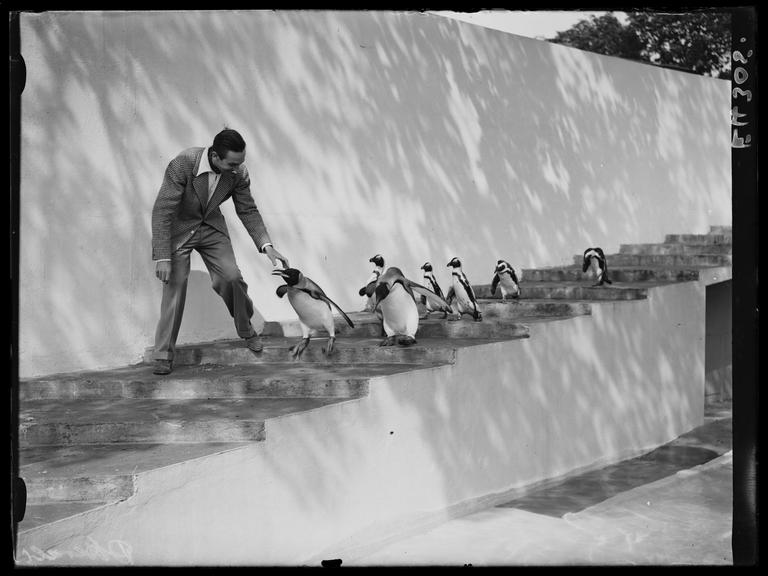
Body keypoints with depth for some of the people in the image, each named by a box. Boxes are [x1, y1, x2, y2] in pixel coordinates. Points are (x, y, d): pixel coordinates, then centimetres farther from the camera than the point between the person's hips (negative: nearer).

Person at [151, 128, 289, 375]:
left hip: (211, 226, 3)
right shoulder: (182, 164, -32)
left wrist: (266, 246, -13)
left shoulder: (238, 172, -18)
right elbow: (162, 210, -28)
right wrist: (162, 257, -32)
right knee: (175, 285, -12)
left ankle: (246, 329, 21)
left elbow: (248, 210, -3)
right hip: (177, 228, -3)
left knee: (231, 277, -8)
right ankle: (163, 354, -2)